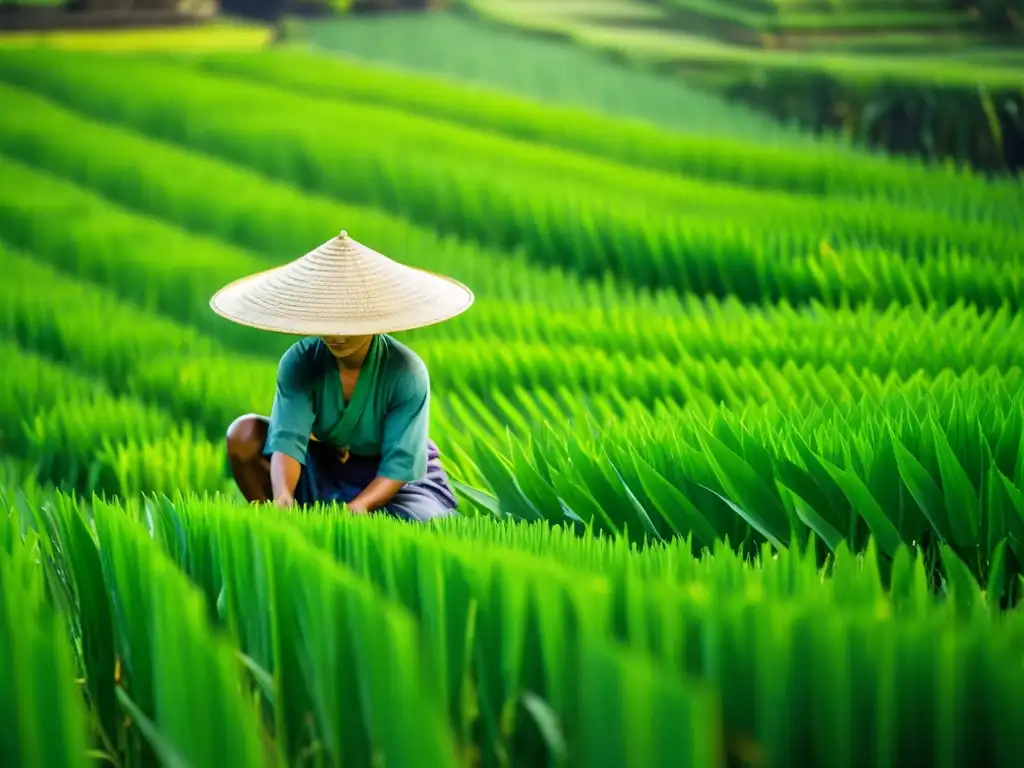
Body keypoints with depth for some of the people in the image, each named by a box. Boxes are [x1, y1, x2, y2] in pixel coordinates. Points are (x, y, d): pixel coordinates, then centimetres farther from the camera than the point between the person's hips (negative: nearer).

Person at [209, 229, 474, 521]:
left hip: (393, 479, -2)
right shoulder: (299, 363, -19)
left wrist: (358, 506, -43)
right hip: (324, 469, 2)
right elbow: (288, 439, -29)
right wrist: (283, 497, -50)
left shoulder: (406, 372, -25)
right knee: (244, 435, -21)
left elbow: (400, 463, -25)